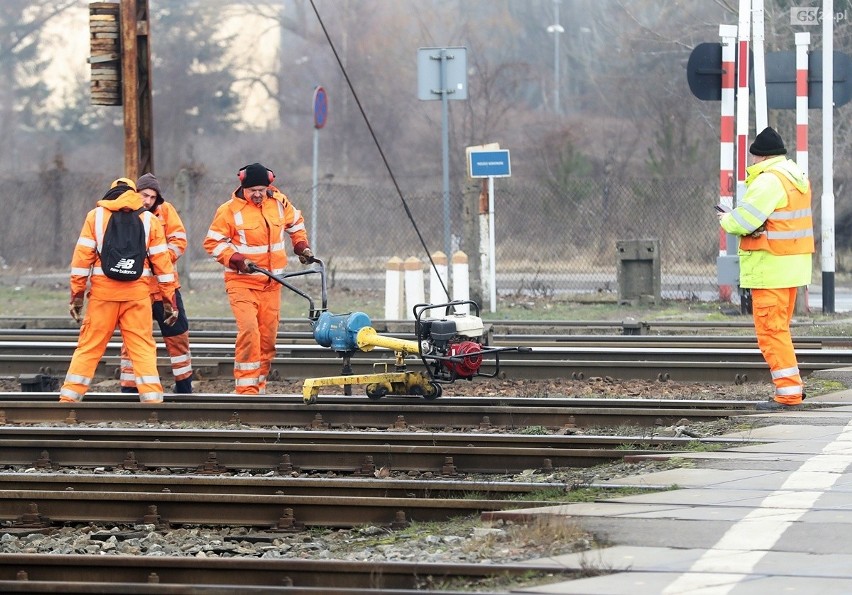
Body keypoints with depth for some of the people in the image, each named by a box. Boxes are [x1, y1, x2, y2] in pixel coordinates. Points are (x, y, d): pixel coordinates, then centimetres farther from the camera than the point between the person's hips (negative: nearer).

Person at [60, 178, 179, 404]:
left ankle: (69, 397, 4)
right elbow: (161, 261, 7)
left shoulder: (96, 216, 6)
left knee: (89, 346, 5)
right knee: (143, 347, 3)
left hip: (103, 291, 0)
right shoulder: (149, 220, 8)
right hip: (137, 291, 0)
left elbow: (82, 256, 0)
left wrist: (76, 294, 2)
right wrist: (169, 299, 10)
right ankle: (152, 398, -6)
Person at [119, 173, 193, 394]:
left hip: (165, 285, 2)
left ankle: (184, 387, 21)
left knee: (178, 337, 9)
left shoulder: (165, 211, 2)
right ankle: (129, 390, 7)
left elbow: (179, 241, -4)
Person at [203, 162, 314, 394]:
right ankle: (246, 389, -17)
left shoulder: (279, 203, 5)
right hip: (242, 282, -5)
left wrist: (301, 245, 12)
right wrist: (236, 259, -19)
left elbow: (295, 223, 25)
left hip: (271, 283, 5)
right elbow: (213, 243, -6)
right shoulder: (229, 210, -9)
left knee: (268, 336, 7)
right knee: (249, 330, -20)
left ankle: (259, 386, 18)